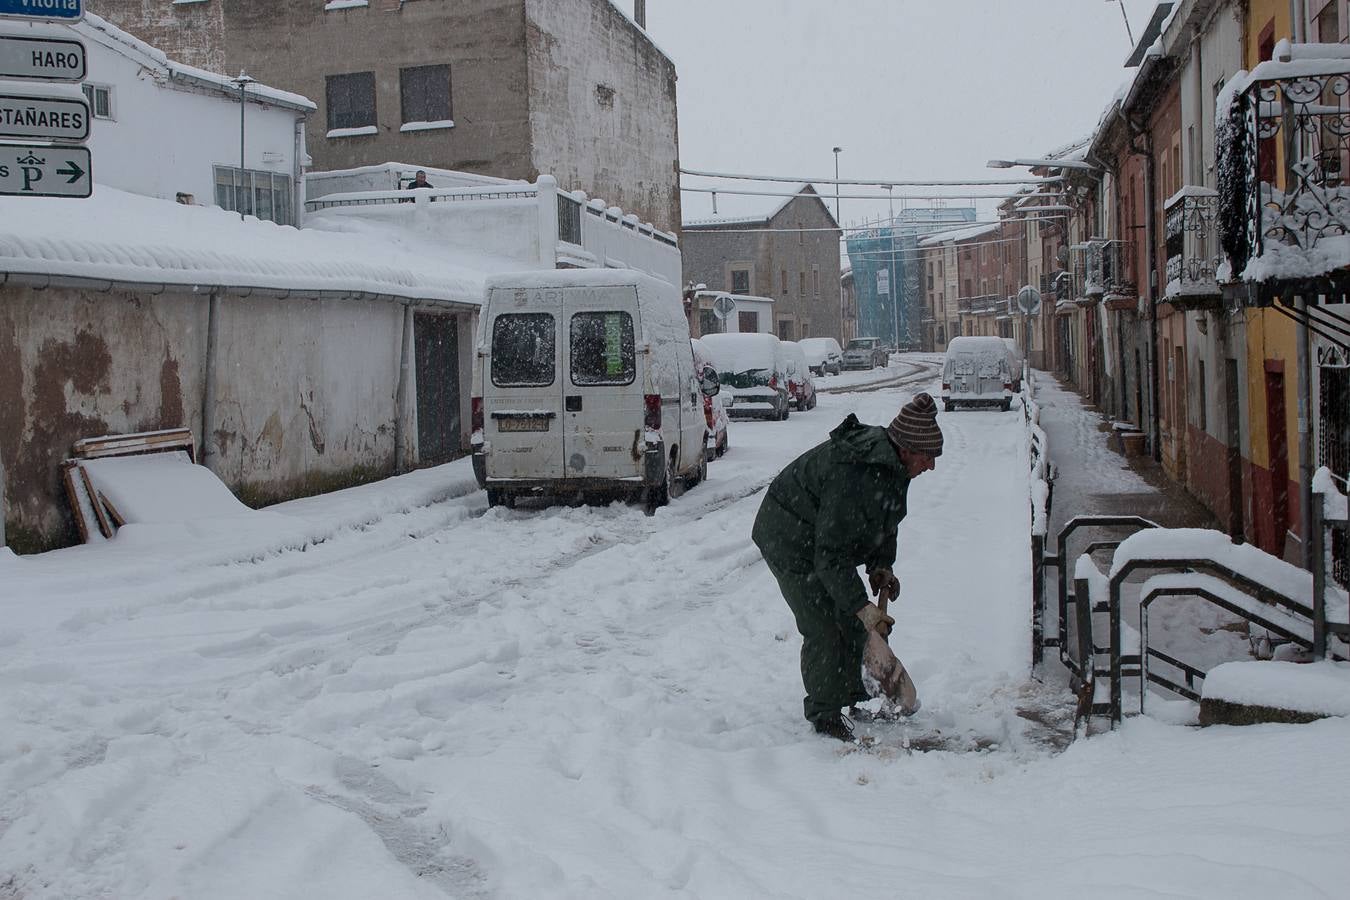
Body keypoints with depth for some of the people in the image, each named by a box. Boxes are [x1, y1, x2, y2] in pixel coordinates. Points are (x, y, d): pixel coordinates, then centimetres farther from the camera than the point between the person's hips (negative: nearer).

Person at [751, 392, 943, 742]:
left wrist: (881, 565, 0)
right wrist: (861, 605, -37)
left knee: (853, 622, 13)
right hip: (791, 541, -10)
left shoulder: (890, 464, -6)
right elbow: (830, 555, -35)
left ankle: (854, 697, 28)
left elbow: (883, 521, 12)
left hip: (827, 538, 10)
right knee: (823, 628, -11)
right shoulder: (854, 476, -36)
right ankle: (824, 716, 1)